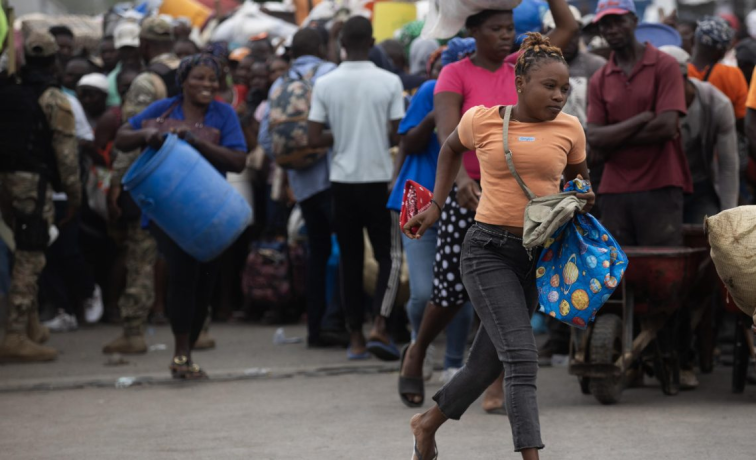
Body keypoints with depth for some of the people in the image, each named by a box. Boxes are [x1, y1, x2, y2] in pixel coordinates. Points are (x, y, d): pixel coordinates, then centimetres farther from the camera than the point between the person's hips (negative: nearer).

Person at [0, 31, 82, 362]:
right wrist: (74, 192, -4)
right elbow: (65, 149, -11)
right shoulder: (52, 99, -7)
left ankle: (30, 325, 28)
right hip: (34, 182, -7)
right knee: (29, 257, -6)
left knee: (28, 253, 20)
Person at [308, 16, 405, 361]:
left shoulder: (325, 84, -3)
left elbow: (313, 139, -4)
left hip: (343, 181, 2)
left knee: (350, 258, 10)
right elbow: (398, 135, -8)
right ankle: (379, 326, -10)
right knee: (390, 255, 7)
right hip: (379, 180, -2)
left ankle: (356, 338, 10)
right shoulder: (389, 82, -8)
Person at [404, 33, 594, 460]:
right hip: (488, 249, -4)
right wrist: (437, 205, 14)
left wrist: (582, 197, -1)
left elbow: (577, 176, 20)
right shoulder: (482, 120, -4)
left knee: (489, 361, 12)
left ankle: (429, 423, 37)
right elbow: (451, 150, 19)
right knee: (522, 357, -18)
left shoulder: (569, 129, 1)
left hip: (539, 253, 4)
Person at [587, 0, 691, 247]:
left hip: (659, 188, -4)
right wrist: (642, 119, -11)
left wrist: (614, 139, -4)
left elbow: (667, 126, -11)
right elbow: (595, 139, -1)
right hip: (614, 191, 4)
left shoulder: (664, 66, 0)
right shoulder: (599, 80, 11)